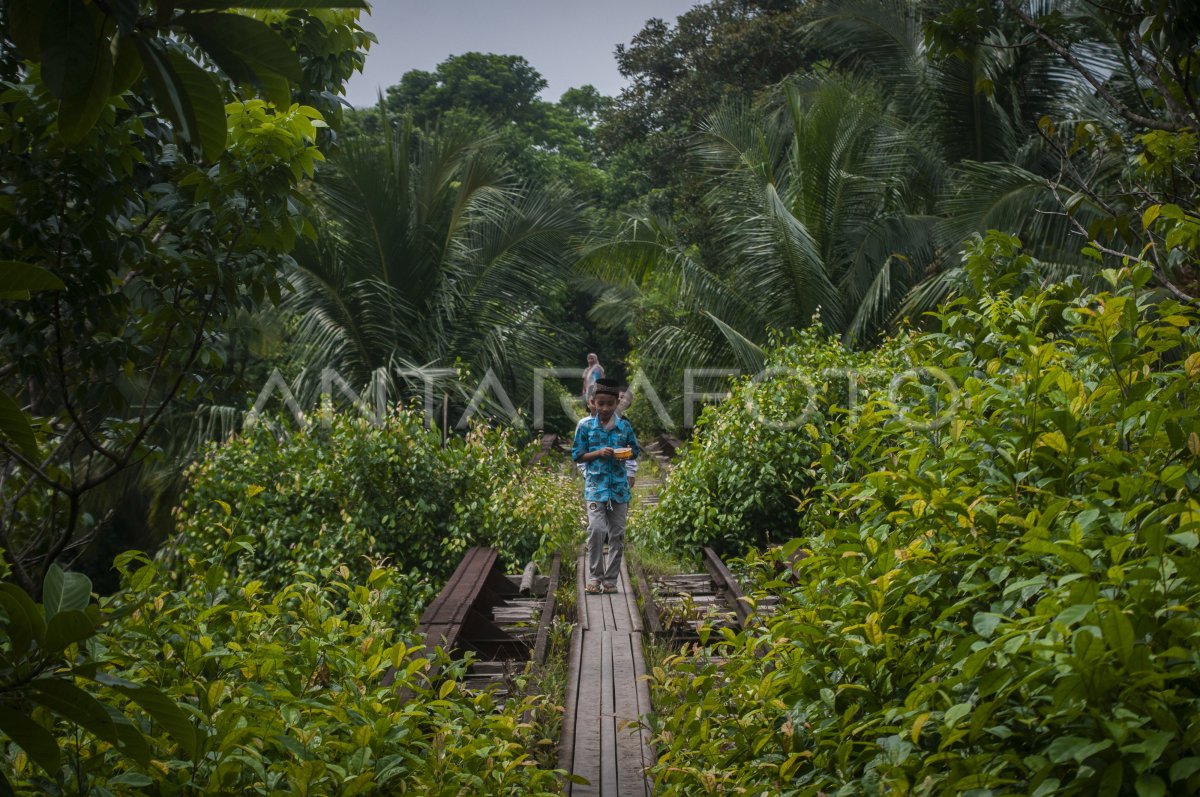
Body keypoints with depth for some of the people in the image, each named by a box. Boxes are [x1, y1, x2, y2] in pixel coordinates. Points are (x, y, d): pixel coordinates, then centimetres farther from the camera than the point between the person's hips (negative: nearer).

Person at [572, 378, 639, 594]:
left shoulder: (625, 426, 4)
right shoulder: (585, 426, -1)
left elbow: (635, 450, 14)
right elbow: (577, 455, 3)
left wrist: (626, 454, -9)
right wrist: (598, 453, -13)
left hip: (619, 486, 2)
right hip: (595, 485, -2)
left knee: (617, 534, 4)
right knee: (596, 529, -15)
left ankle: (611, 579, 13)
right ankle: (595, 576, -2)